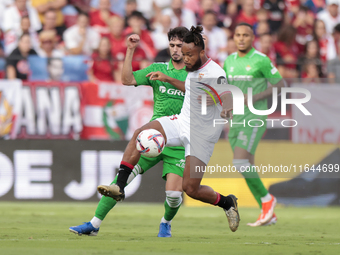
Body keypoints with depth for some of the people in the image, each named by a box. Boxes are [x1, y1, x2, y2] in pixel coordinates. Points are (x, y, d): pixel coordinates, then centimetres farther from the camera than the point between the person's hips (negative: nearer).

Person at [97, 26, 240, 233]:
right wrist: (168, 80, 25)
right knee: (141, 134, -16)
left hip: (201, 136, -7)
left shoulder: (214, 73, -20)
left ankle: (228, 203, 22)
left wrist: (227, 108, -63)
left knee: (190, 188, -8)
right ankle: (119, 187, -16)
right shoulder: (195, 69, 6)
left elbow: (227, 96, -39)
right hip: (182, 122, 8)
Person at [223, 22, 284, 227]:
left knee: (240, 162, -21)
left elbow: (281, 84, -4)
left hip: (255, 119, -7)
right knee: (247, 167, 6)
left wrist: (258, 97, -15)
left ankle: (266, 198, -2)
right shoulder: (230, 61, 12)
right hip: (236, 119, 7)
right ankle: (268, 214, 14)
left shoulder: (261, 60, -7)